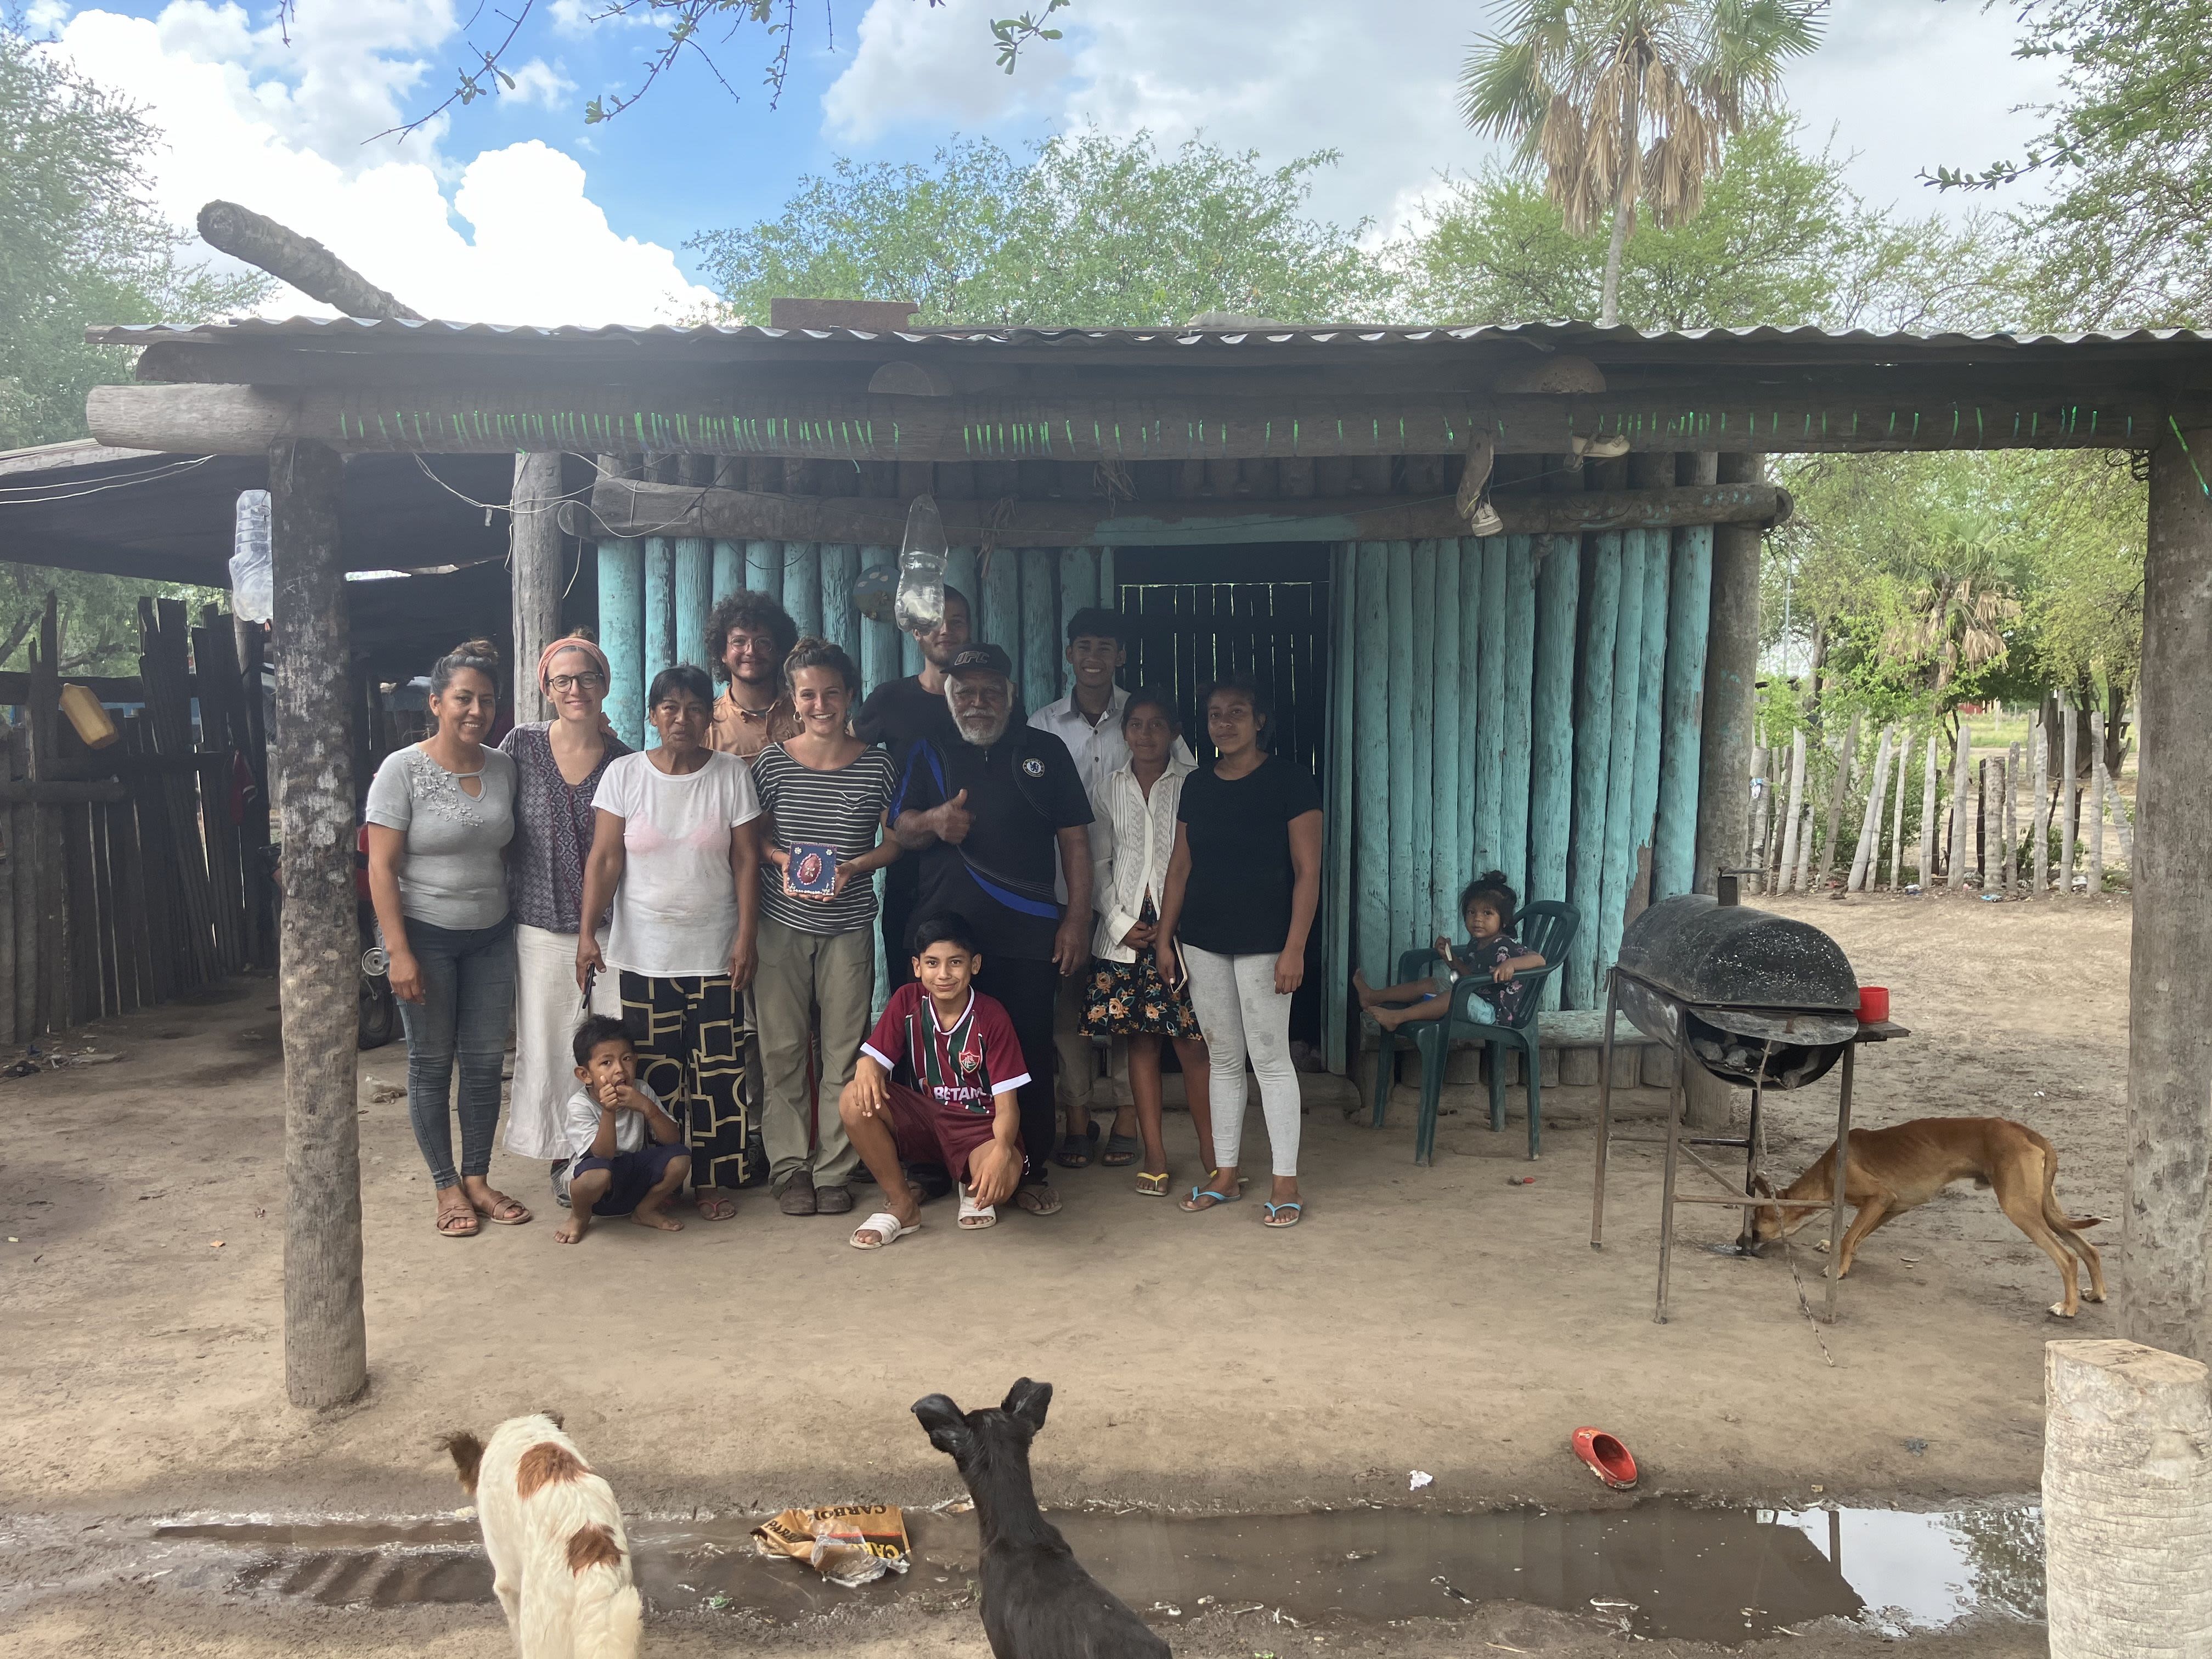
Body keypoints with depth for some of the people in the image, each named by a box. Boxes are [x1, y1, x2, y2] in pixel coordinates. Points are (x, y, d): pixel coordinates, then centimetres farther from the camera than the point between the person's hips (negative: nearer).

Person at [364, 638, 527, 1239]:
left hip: (492, 935, 4)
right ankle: (447, 1187, 17)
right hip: (425, 935, -4)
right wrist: (399, 952, -17)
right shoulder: (403, 770, -11)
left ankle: (478, 1177, 22)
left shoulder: (503, 767, 2)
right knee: (432, 1063, 5)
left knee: (486, 1059, 8)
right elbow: (381, 865, -12)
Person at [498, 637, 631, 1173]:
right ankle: (560, 1153, 21)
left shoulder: (625, 761, 1)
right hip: (541, 924, 0)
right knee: (545, 1042, 6)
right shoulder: (522, 746, 0)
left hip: (607, 926, 0)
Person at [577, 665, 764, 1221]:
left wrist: (747, 935, -6)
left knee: (718, 1070, 2)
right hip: (645, 951, 0)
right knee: (654, 1071, 4)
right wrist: (587, 931, -9)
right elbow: (605, 858, -1)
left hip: (715, 951, 0)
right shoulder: (624, 774, 1)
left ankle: (715, 1180, 14)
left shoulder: (732, 774, 1)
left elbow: (747, 860, 0)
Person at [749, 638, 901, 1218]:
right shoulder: (772, 762, 1)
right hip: (782, 924, 0)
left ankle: (834, 1170, 15)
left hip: (849, 925, 0)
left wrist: (854, 867, -12)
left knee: (845, 1051, 3)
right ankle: (789, 1166, 16)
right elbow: (753, 837, 9)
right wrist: (780, 859, -11)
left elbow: (895, 841, 6)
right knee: (782, 1048, 3)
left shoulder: (876, 765, 0)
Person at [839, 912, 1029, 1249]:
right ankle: (902, 1205, -6)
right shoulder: (907, 1001, -5)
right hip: (921, 1117, 3)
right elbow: (874, 1057, -9)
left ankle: (974, 1190, 7)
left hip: (977, 1123, -3)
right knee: (854, 1101, -25)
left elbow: (1006, 1104, -17)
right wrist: (866, 1069, -37)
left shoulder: (991, 1017, -13)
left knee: (1005, 1173, -36)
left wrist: (1001, 1149, -39)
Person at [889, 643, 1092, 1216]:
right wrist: (933, 821, -14)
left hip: (1028, 933, -1)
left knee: (1030, 1050, 0)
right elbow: (899, 830, 9)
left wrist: (1077, 918, -1)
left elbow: (1075, 839, 8)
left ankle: (1032, 1170, 11)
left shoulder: (1046, 752, 10)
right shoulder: (930, 754, 13)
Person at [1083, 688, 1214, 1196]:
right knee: (1140, 1041, 5)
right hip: (1125, 930, 3)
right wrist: (1121, 924, -2)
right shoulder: (1110, 789, 10)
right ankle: (1154, 1153, 12)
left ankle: (1211, 1153, 4)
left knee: (1191, 1043, -4)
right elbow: (1099, 864, 9)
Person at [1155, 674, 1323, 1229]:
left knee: (1270, 1058, -2)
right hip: (1203, 942, 5)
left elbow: (1307, 871, -9)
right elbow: (1180, 867, 13)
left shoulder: (1289, 781, -7)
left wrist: (1294, 948, -15)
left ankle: (1286, 1183, 7)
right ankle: (1225, 1175, 20)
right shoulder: (1196, 785, 9)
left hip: (1263, 942, -5)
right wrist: (1164, 938, 9)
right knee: (1223, 1059, 11)